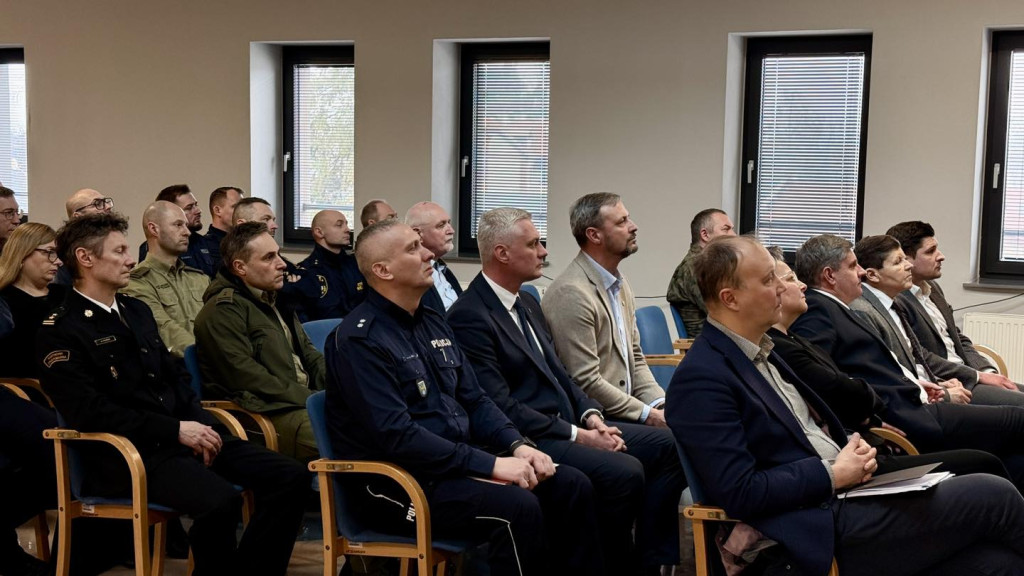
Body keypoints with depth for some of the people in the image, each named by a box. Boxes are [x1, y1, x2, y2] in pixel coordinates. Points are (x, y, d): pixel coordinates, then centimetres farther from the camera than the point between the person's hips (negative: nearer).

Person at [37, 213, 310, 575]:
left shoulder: (137, 310, 20)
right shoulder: (59, 332, -5)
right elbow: (90, 411, -14)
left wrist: (200, 424, 0)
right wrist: (175, 430, -18)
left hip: (182, 435, 8)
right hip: (129, 452, -8)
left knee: (291, 477, -10)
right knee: (220, 501, -34)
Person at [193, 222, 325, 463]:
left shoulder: (274, 299, 20)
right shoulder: (222, 312, -8)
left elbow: (308, 354, 23)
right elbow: (249, 379, -16)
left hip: (305, 401, 9)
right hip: (268, 415, -9)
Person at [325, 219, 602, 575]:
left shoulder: (432, 322, 13)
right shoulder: (360, 339, -14)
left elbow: (474, 401, 15)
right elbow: (397, 436, -23)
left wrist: (516, 445, -4)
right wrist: (491, 465, -24)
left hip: (458, 462, 9)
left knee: (572, 486, -6)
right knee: (518, 507, -29)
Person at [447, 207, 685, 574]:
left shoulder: (528, 304, 15)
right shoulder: (469, 317, -15)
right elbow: (502, 407, -19)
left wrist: (591, 417, -1)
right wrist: (577, 435, -18)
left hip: (565, 422, 10)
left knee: (667, 446, -2)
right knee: (625, 471, -27)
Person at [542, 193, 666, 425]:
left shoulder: (620, 286, 15)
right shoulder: (571, 293, -15)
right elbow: (585, 382, -17)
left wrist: (660, 404, 1)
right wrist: (648, 414, -14)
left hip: (625, 412, 8)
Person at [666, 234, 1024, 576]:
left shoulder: (760, 350, 12)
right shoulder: (701, 380, -16)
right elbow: (738, 492, -21)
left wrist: (850, 445, 2)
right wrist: (833, 474, -15)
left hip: (849, 494, 8)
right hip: (825, 529, -8)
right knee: (993, 496, -7)